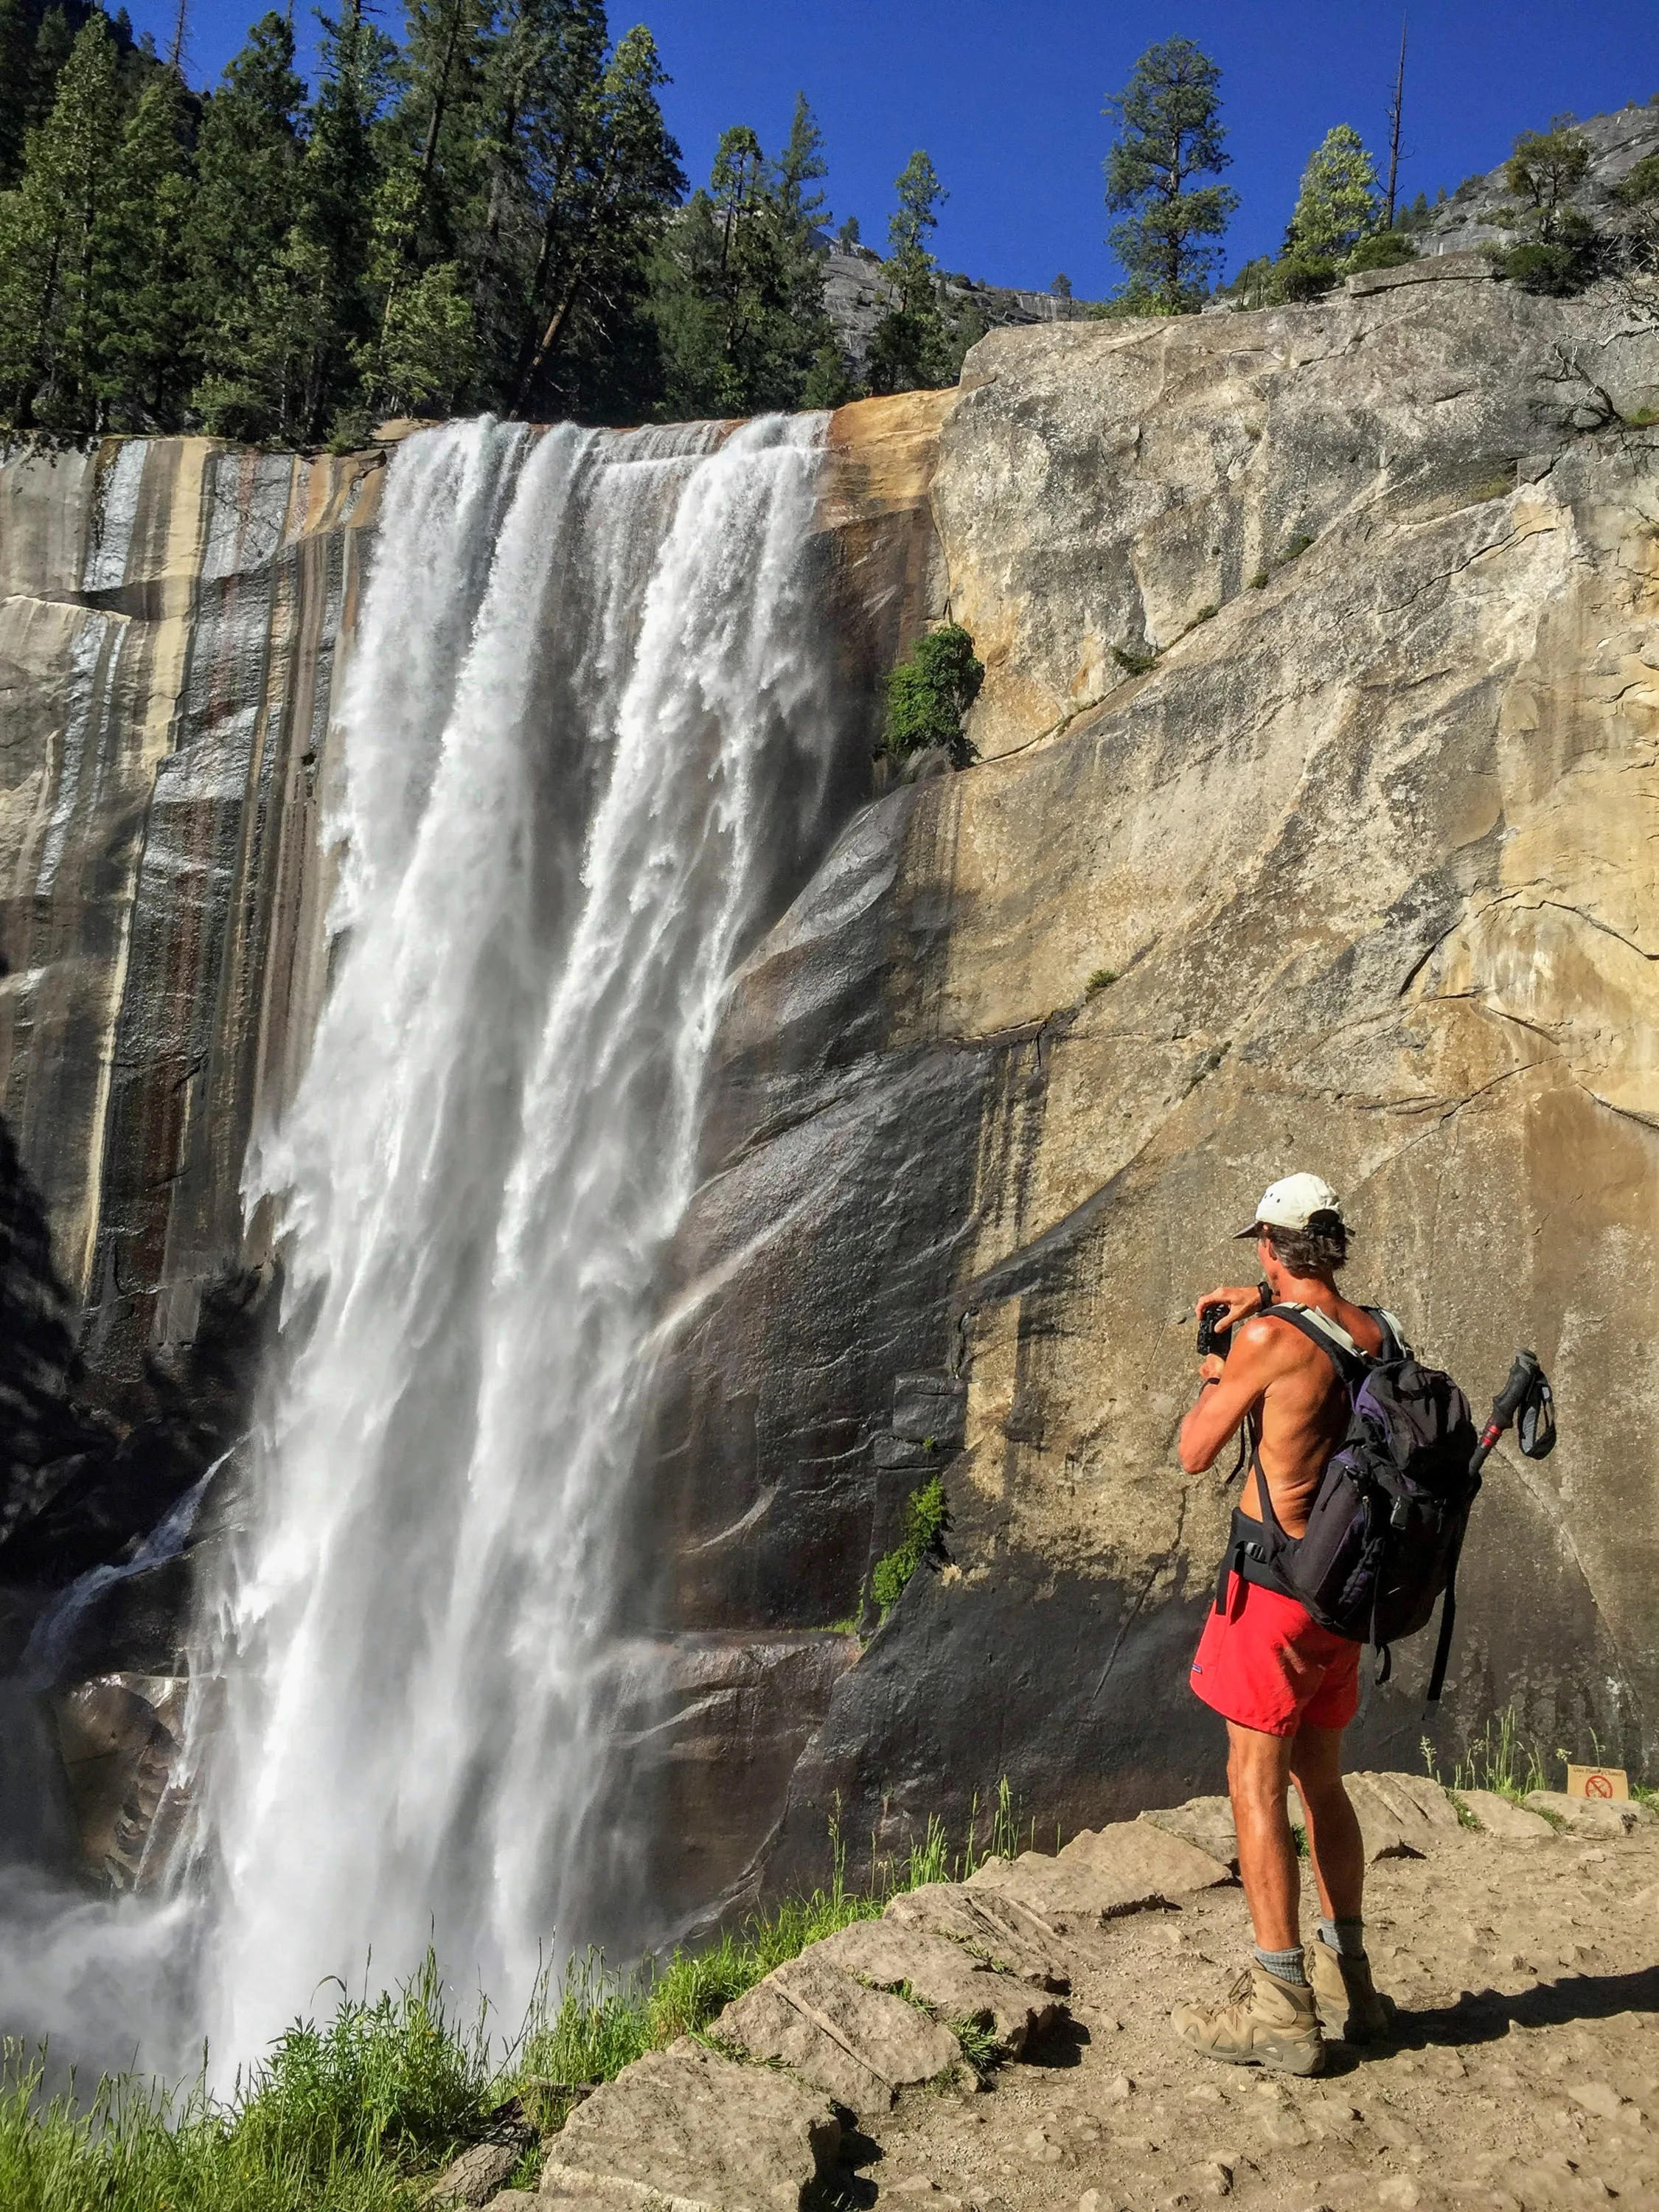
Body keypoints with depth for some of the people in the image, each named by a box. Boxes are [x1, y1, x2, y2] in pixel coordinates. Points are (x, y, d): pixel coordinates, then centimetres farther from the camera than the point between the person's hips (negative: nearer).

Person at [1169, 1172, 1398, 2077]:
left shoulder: (1269, 1337, -18)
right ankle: (1346, 1982, 29)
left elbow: (1195, 1454, -9)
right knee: (1321, 1778, 19)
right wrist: (1264, 1298, 17)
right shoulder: (1380, 1332, 2)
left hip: (1274, 1585, -8)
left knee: (1255, 1784, 0)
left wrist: (1213, 1380, 7)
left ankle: (1280, 2010, 4)